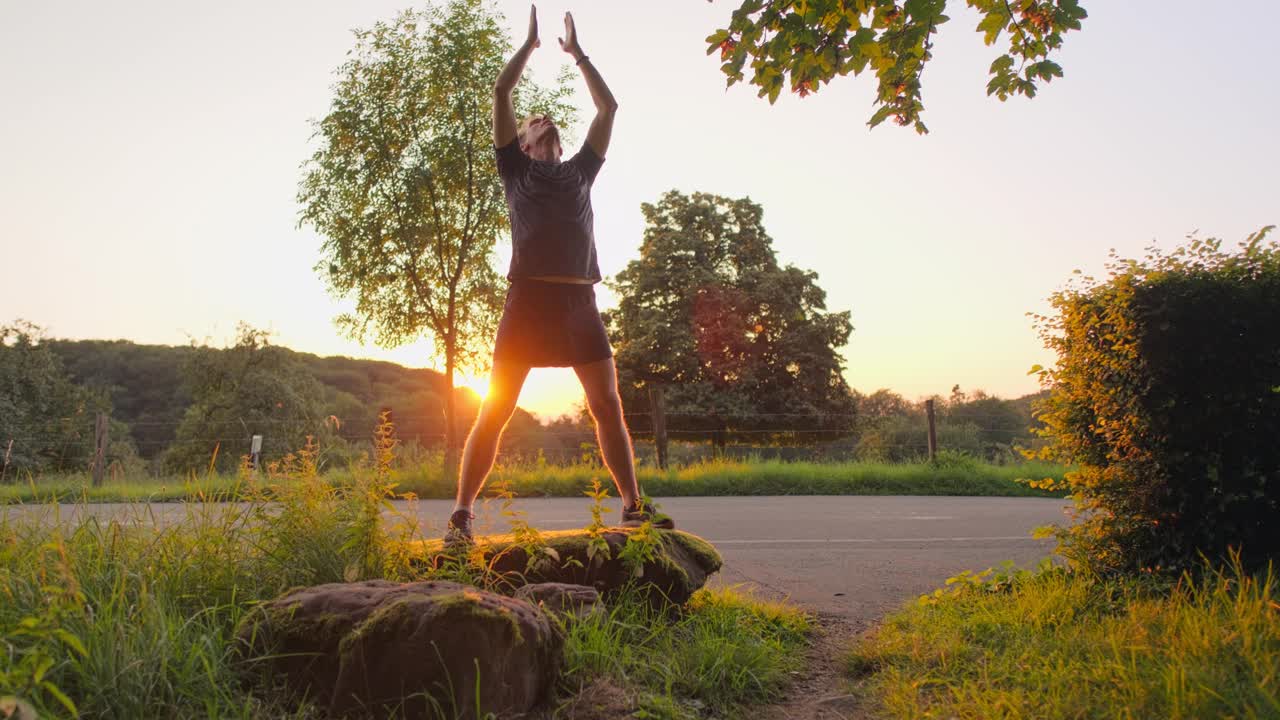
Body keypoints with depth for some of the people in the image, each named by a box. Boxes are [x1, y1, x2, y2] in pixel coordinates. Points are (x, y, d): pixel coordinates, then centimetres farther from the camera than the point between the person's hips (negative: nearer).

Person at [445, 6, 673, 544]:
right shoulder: (515, 168, 18)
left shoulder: (580, 171, 26)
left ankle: (633, 504, 7)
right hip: (529, 297, -3)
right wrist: (530, 42, 23)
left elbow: (608, 106, 28)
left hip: (580, 302, 3)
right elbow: (500, 94, 13)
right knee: (494, 410, -6)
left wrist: (577, 51, 34)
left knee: (608, 406, 0)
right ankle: (462, 514, -4)